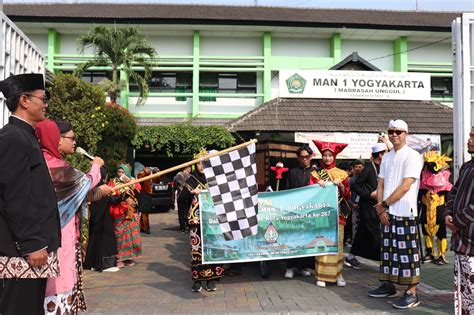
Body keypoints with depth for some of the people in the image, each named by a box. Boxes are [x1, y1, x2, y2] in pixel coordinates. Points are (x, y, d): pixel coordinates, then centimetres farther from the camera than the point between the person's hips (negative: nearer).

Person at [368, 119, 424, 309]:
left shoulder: (412, 156, -8)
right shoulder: (386, 157, 13)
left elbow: (405, 186, -15)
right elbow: (380, 184, 11)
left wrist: (384, 204, -10)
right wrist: (381, 208, -1)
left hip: (405, 213, -7)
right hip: (386, 212, 7)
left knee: (407, 252, -3)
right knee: (388, 249, 13)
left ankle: (412, 293, 5)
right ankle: (388, 285, 25)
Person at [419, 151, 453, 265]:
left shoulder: (445, 176, -6)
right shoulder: (423, 176, 2)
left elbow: (449, 195, -3)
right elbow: (420, 193, 8)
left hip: (439, 209, -4)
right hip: (426, 209, 4)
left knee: (441, 232, 1)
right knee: (426, 231, 11)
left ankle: (442, 255, 12)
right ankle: (429, 253, 25)